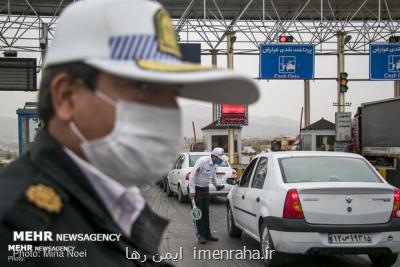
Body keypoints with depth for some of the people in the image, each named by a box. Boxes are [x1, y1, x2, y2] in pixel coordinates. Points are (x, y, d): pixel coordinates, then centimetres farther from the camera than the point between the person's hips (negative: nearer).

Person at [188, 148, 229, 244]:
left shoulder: (215, 164, 1)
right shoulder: (202, 161, -24)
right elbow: (192, 175, -24)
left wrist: (216, 185, 24)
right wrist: (192, 190, -26)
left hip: (205, 189, 8)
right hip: (196, 188, -8)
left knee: (206, 213, 9)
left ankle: (207, 234, 15)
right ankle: (200, 235, 3)